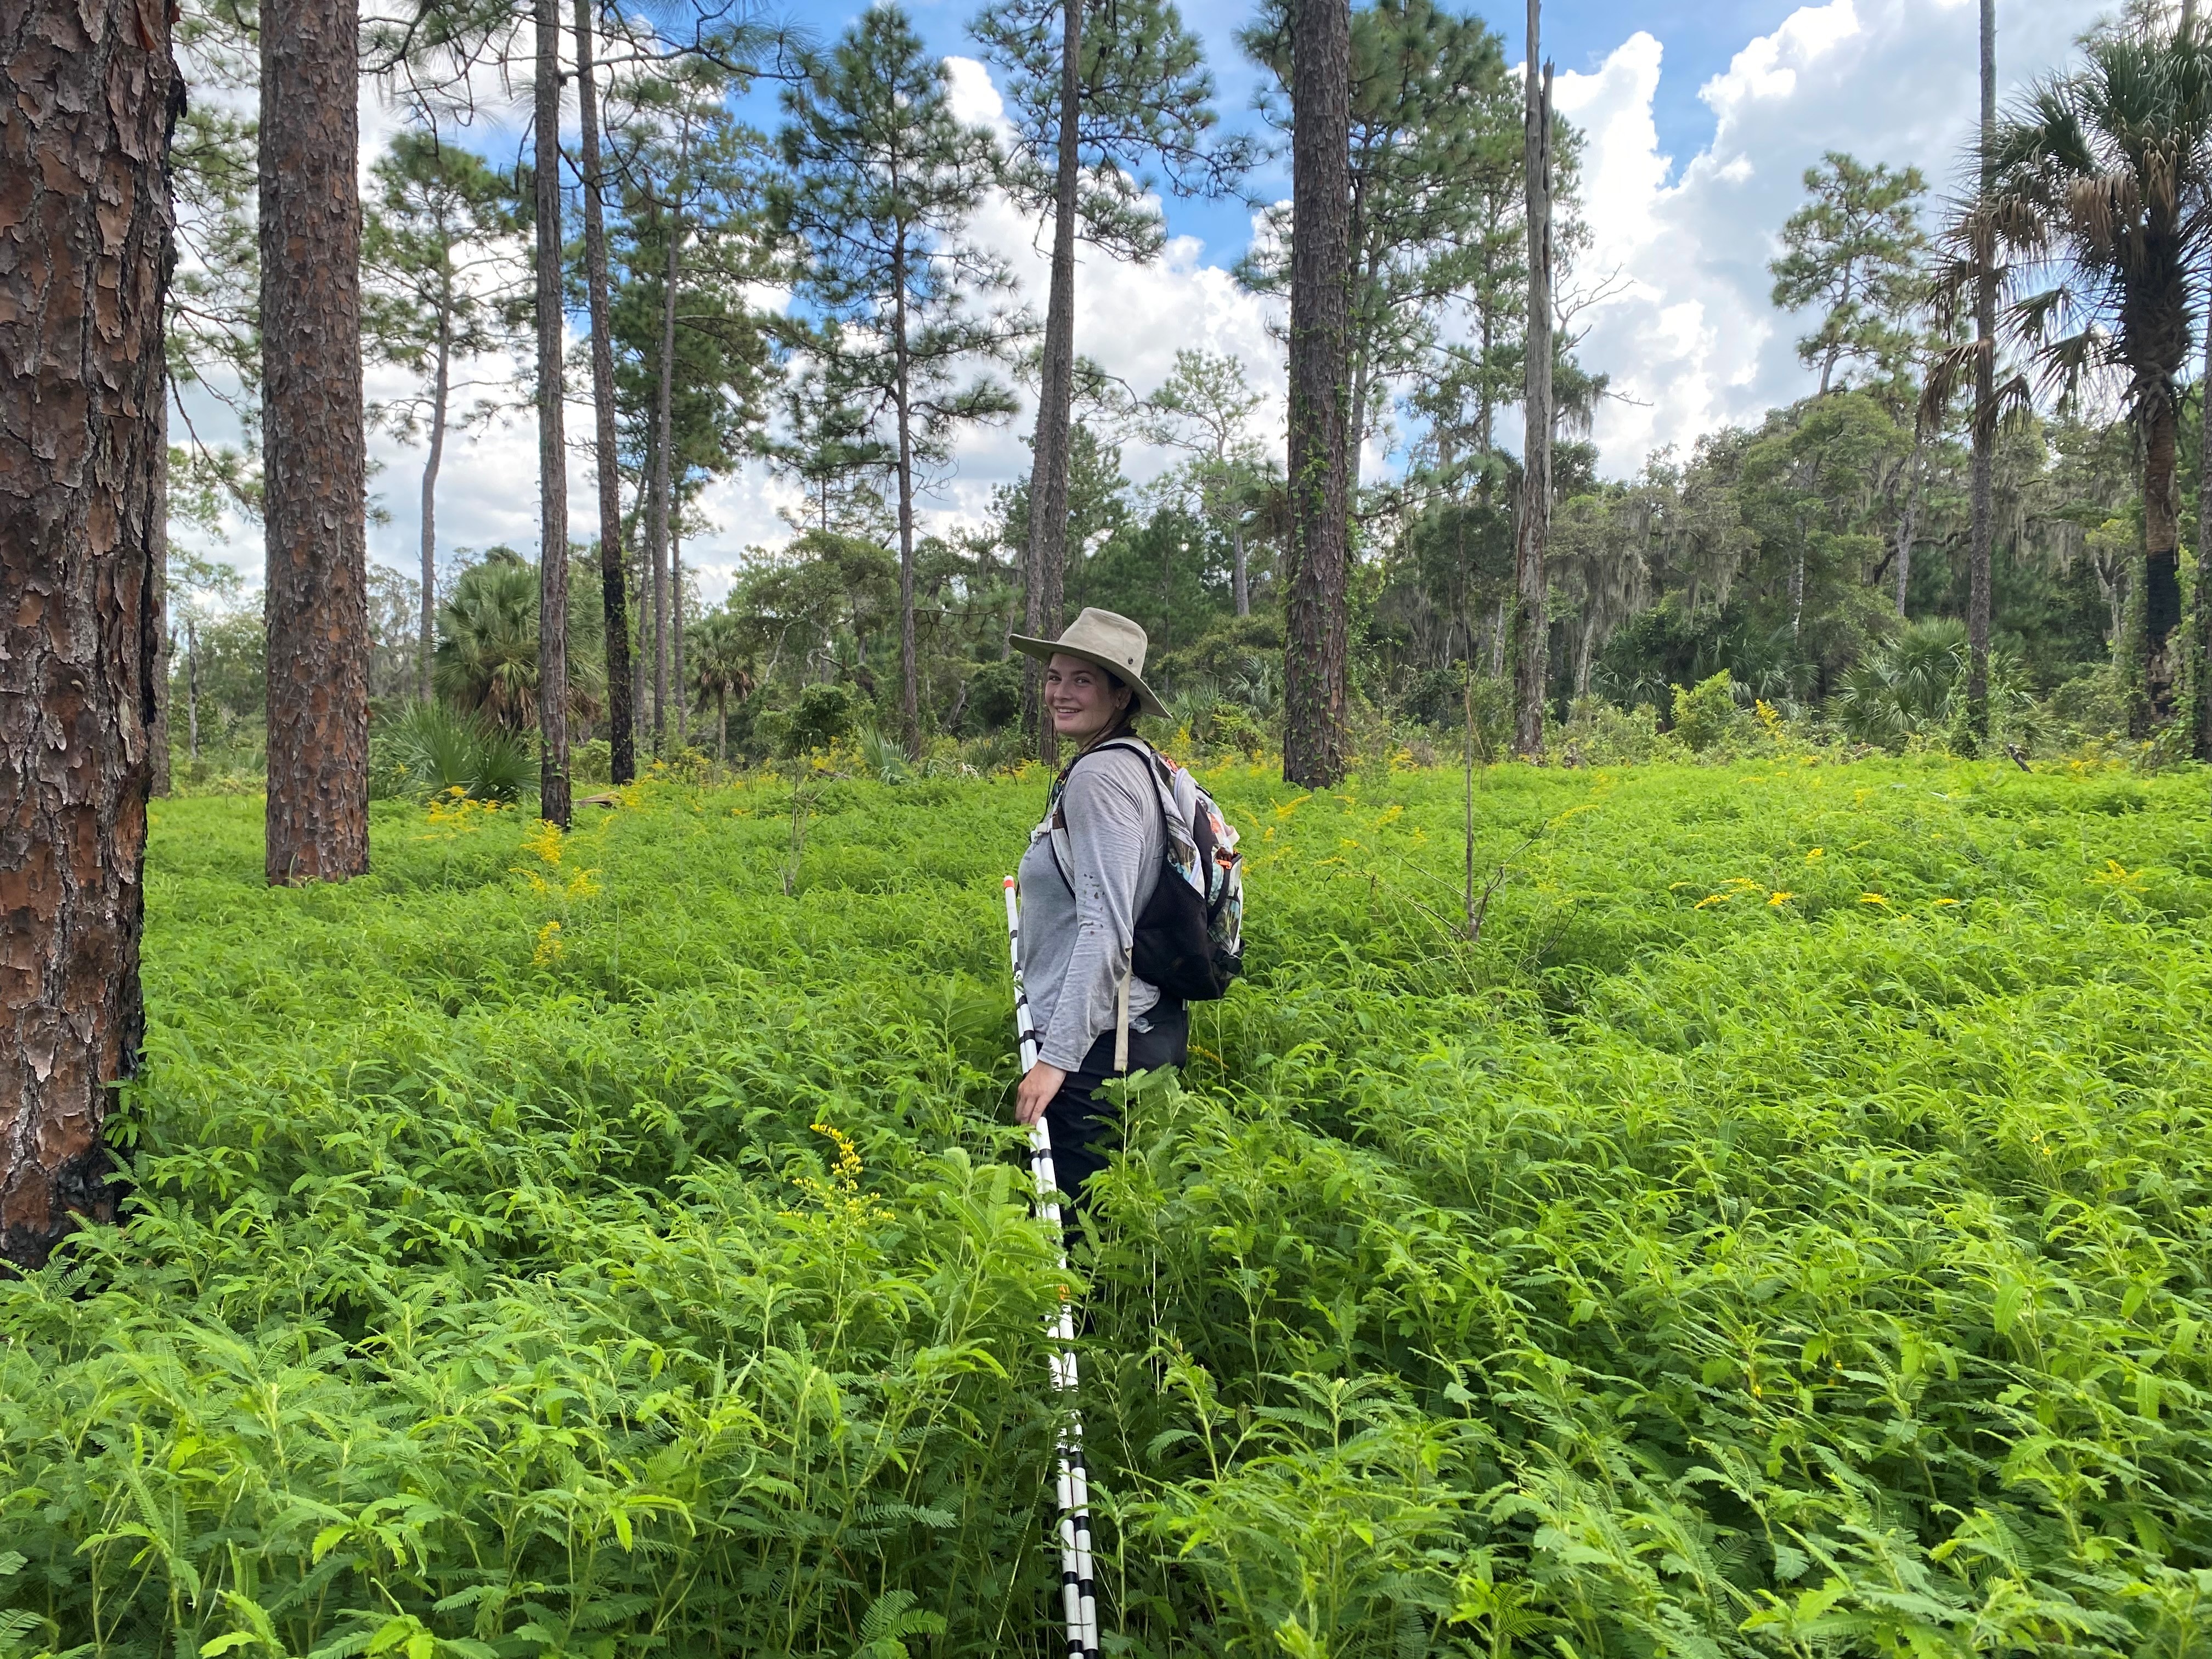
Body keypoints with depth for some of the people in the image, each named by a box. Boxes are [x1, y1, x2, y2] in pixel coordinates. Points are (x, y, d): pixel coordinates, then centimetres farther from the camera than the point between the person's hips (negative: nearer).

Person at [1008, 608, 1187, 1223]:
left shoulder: (1100, 775, -17)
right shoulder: (1129, 761, 13)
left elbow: (1105, 930, -24)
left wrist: (1056, 1056, -25)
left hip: (1098, 1043, -10)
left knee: (1070, 1215, -1)